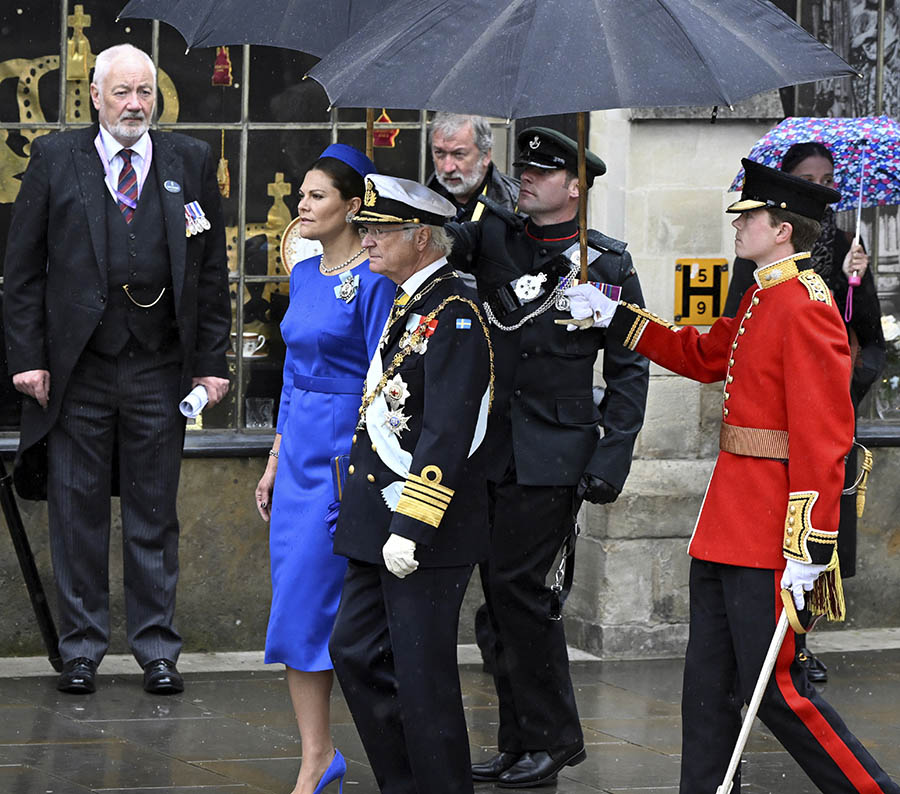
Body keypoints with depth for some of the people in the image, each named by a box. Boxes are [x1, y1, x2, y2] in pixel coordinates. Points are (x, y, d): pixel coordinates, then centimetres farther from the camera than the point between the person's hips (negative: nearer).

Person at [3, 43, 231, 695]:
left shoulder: (191, 163, 6)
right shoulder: (55, 160, 2)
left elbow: (212, 271, 7)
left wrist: (212, 362, 2)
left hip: (159, 369, 1)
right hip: (77, 370, -1)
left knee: (155, 513, 7)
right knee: (77, 511, 5)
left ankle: (157, 648, 16)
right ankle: (82, 647, 16)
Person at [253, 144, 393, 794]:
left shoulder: (374, 281, -12)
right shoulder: (305, 275, 13)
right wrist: (276, 460, 17)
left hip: (347, 449, -8)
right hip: (301, 450, 8)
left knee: (306, 603, -9)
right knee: (296, 605, 6)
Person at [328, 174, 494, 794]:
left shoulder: (453, 314, -16)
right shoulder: (408, 305, 14)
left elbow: (446, 436, -22)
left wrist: (410, 528, -24)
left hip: (428, 536, -10)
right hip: (383, 529, 10)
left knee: (423, 678, -2)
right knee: (356, 654, 13)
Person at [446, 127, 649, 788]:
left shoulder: (608, 263, 0)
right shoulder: (495, 235, 9)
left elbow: (629, 370, 1)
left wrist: (612, 459, -7)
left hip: (554, 454, -5)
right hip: (492, 447, 5)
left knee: (518, 584, -9)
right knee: (503, 591, 8)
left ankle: (552, 738, 3)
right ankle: (520, 740, 17)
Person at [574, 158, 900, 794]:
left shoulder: (805, 305, -17)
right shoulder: (761, 299, 14)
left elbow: (822, 437, -22)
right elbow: (701, 357, 30)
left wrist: (808, 549, -24)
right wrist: (614, 317, 27)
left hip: (769, 538, -10)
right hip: (727, 528, 10)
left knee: (776, 689, -6)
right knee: (709, 685, 12)